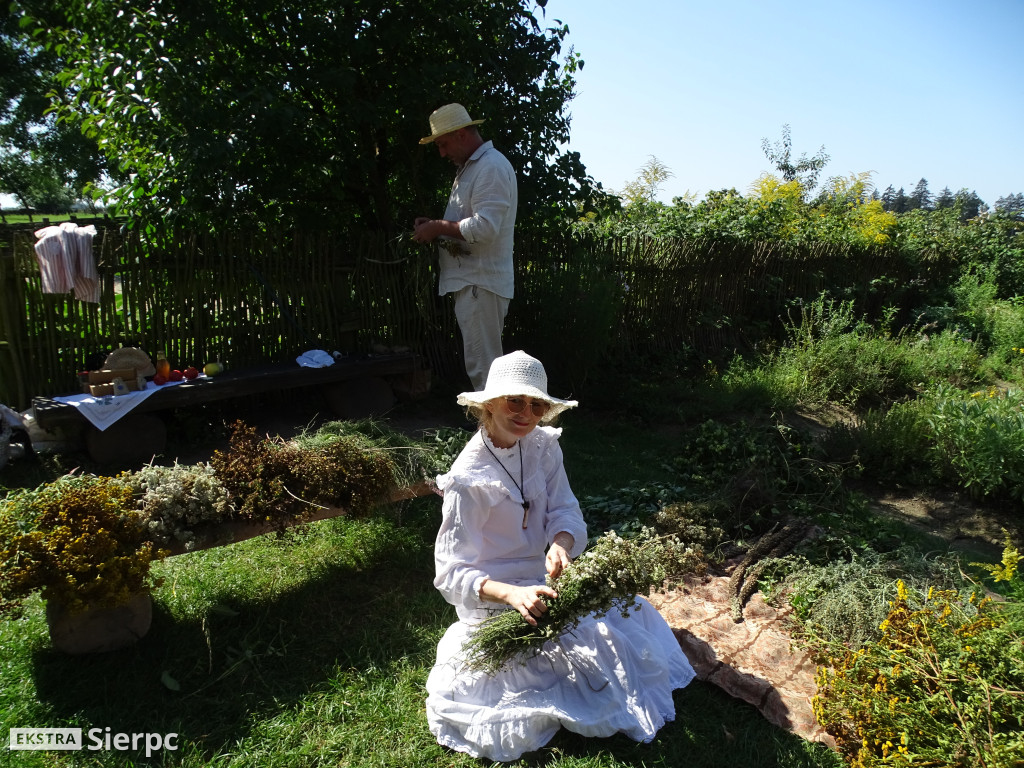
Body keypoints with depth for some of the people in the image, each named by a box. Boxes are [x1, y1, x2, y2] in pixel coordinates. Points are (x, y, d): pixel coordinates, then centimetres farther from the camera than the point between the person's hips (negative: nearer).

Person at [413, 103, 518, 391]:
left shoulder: (491, 167, -13)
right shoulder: (469, 167, 21)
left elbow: (484, 227, -24)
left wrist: (439, 227, -13)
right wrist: (436, 226, 9)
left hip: (482, 283, -10)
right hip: (470, 281, 11)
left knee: (482, 365, -8)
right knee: (480, 362, 14)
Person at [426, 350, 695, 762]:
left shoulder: (542, 446, -7)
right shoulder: (468, 480, -25)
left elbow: (566, 511, -7)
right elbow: (450, 573, -24)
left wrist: (561, 544, -31)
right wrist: (513, 594, -41)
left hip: (540, 578, 7)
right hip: (495, 600, -7)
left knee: (629, 615, 10)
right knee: (603, 653, -9)